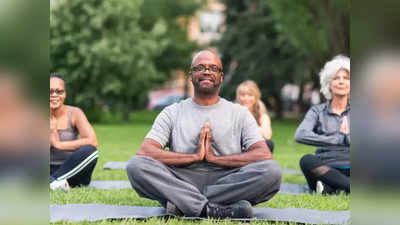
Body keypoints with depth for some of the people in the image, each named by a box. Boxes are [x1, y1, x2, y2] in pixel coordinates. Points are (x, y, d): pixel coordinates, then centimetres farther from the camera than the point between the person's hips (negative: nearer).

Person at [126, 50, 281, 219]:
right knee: (136, 165, -27)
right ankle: (211, 209, -37)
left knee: (272, 171, -29)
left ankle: (184, 204, -26)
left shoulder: (239, 113, 13)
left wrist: (215, 158, -9)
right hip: (181, 182, 0)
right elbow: (145, 152, -3)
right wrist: (194, 157, -9)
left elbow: (264, 155, -3)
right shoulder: (172, 113, 13)